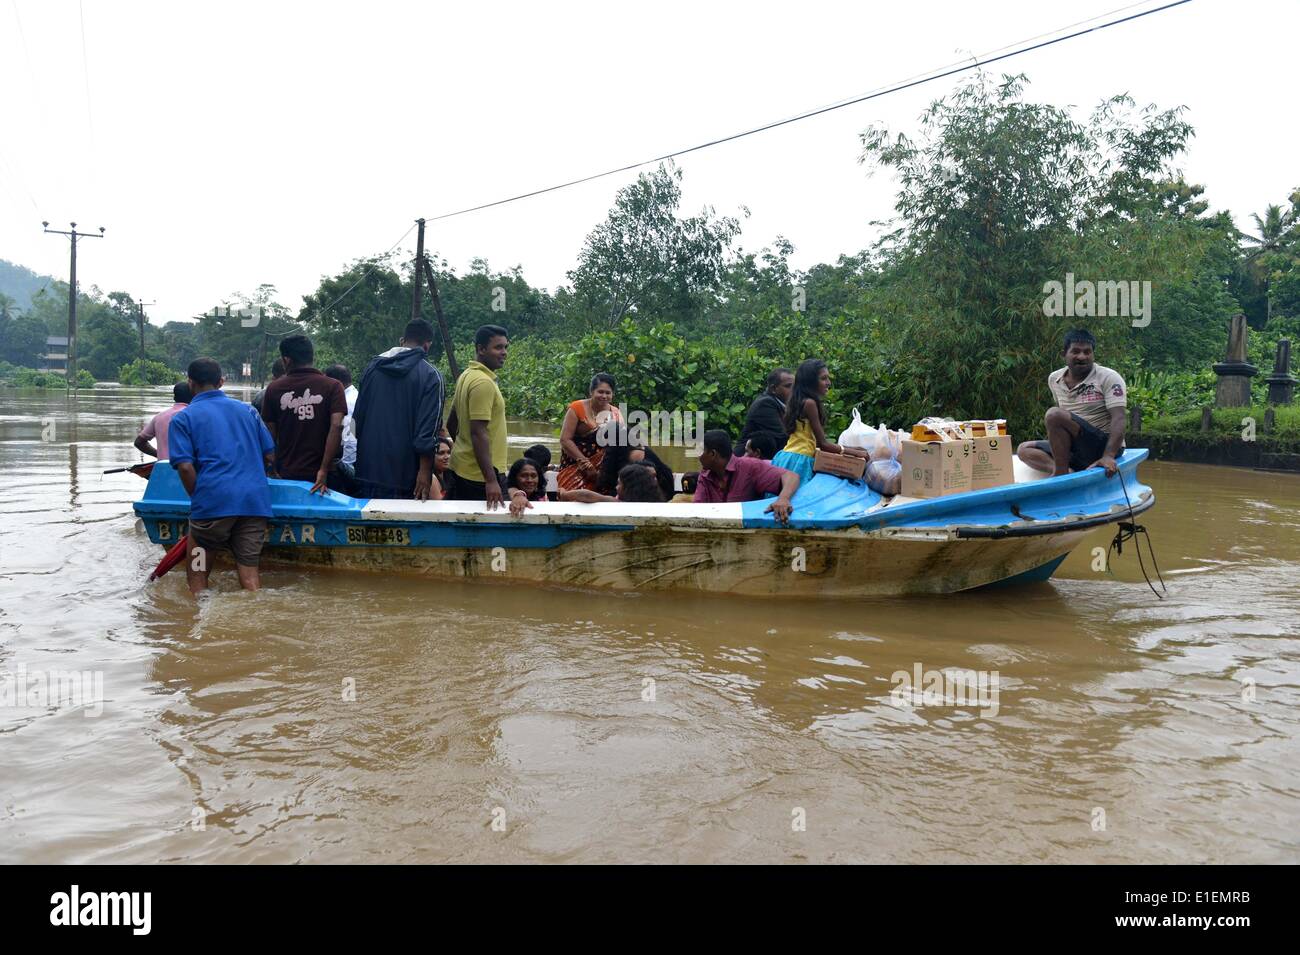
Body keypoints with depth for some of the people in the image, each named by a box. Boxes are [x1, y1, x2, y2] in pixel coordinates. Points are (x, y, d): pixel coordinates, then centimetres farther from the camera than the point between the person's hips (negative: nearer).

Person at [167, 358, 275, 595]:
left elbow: (185, 467, -7)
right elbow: (270, 457, 16)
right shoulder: (247, 410, 17)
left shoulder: (183, 418, 5)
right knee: (249, 573, 6)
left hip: (214, 499, -3)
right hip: (256, 499, 4)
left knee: (197, 574, 12)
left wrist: (199, 499, 6)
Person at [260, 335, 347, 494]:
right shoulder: (332, 386, -4)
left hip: (286, 474, 1)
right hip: (319, 476, -1)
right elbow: (336, 426, -15)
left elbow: (270, 432, 5)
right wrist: (324, 470, -15)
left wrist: (273, 470, 14)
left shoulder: (274, 389, 2)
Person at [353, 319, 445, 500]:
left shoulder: (372, 367, 8)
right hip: (404, 472, -5)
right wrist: (425, 471, -12)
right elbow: (427, 430, -14)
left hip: (368, 466, 5)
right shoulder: (430, 376, -8)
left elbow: (357, 416, 13)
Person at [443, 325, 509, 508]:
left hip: (460, 468, 10)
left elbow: (451, 424, 19)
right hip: (480, 474, -10)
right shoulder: (483, 383, -18)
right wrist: (491, 480, -27)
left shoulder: (467, 375, 11)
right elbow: (478, 433, -25)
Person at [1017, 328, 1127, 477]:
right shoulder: (1054, 379, 10)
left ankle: (1061, 472, -20)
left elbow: (1118, 419, -18)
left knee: (1054, 414, -25)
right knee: (1024, 449, -6)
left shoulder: (1109, 377, -8)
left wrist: (1108, 456, -32)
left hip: (1103, 446, -7)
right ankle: (1067, 471, -29)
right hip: (1074, 450, 7)